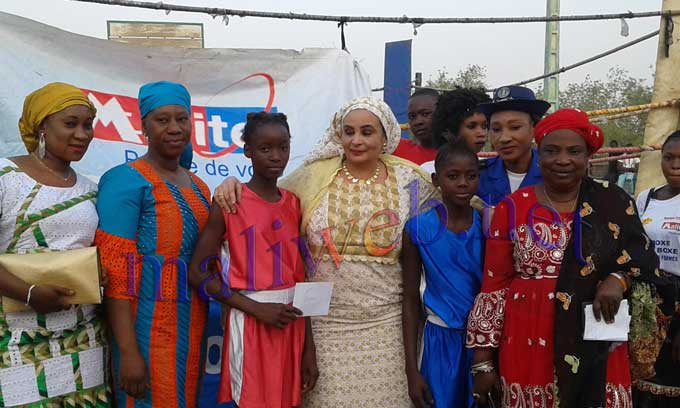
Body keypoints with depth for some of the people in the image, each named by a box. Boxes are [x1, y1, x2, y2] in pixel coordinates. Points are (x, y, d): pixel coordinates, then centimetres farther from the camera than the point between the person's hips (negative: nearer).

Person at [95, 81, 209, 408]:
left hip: (192, 325, 7)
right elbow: (114, 270, -17)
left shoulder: (199, 186, 12)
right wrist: (128, 351, -21)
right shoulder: (126, 180, -10)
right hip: (146, 327, -7)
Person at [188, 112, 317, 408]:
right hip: (250, 321, -4)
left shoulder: (294, 204, 7)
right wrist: (256, 308, -15)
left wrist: (309, 347, 8)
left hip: (292, 322, 5)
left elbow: (301, 275, 8)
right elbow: (198, 273, -9)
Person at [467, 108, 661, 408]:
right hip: (527, 346, 0)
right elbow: (494, 286, 0)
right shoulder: (512, 208, 0)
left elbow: (644, 260, 8)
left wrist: (619, 279, -14)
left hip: (597, 348, 1)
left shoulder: (615, 203, 2)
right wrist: (483, 361, -1)